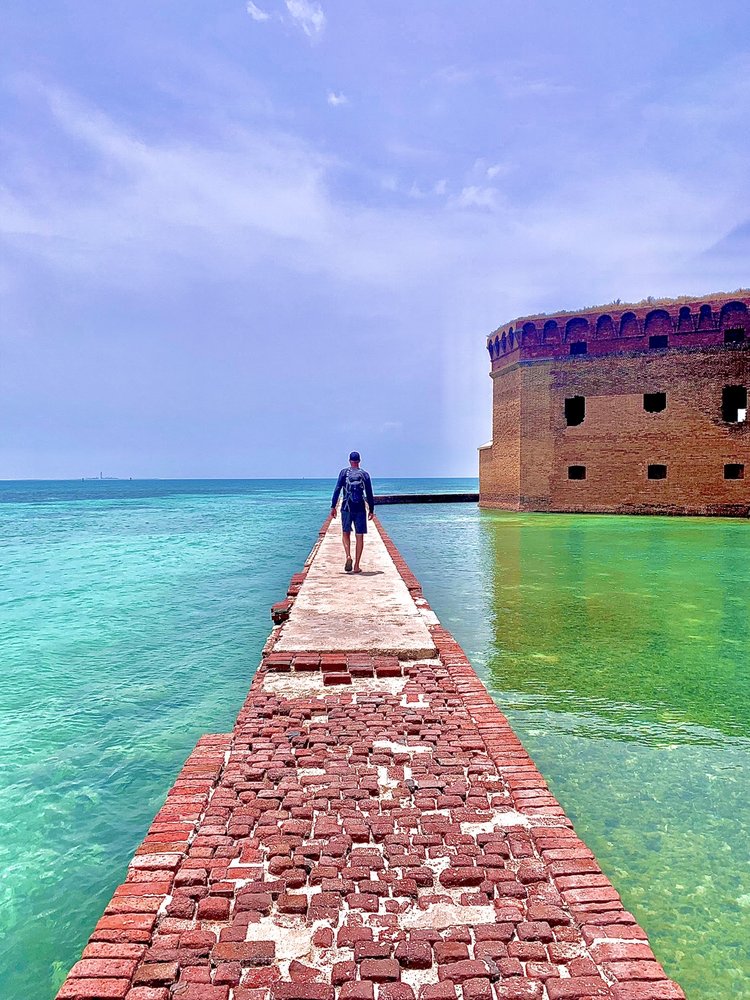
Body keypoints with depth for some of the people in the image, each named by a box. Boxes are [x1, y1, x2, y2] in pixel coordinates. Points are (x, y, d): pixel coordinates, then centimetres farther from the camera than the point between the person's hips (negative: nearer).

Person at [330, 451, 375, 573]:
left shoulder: (344, 472, 1)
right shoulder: (364, 474, 5)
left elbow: (337, 490, -5)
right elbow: (369, 494, 5)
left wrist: (333, 507, -2)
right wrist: (371, 510, 11)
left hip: (346, 508, 0)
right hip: (360, 509, 1)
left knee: (345, 533, 15)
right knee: (359, 537, 5)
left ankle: (348, 556, -10)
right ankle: (356, 566, 6)